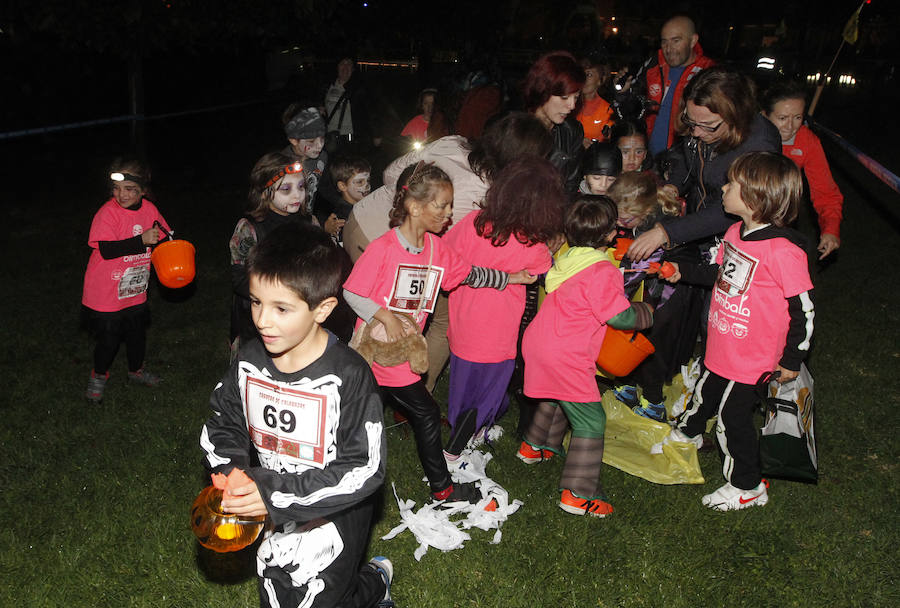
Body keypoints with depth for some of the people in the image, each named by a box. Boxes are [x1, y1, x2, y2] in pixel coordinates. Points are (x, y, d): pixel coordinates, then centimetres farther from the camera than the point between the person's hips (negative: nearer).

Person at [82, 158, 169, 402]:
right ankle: (99, 376, 34)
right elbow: (106, 250, -30)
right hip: (105, 295, -5)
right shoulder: (107, 213, -21)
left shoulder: (149, 210, -3)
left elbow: (161, 239, 13)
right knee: (108, 339, 7)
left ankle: (136, 371, 45)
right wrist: (142, 240, -35)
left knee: (137, 334, 20)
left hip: (136, 292, 5)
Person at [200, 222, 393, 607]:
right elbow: (223, 422, 5)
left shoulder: (348, 376, -27)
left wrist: (277, 493, -32)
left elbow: (364, 468, -26)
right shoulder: (249, 361, -10)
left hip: (334, 518, -6)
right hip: (276, 517, 6)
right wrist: (229, 470, -16)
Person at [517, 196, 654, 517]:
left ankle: (534, 446, 51)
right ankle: (578, 493, 1)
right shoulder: (602, 271, -19)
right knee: (590, 419, 0)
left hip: (538, 343, 9)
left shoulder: (566, 259, 5)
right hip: (566, 358, -9)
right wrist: (646, 312, 5)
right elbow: (620, 316, -16)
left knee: (557, 398, 32)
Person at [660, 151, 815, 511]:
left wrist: (792, 361, -13)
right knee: (705, 394, 28)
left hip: (752, 358, -7)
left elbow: (803, 308, -20)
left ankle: (747, 486, 26)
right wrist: (683, 272, 16)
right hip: (720, 346, 7)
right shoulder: (736, 232, -2)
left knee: (732, 417, 5)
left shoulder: (783, 250, -27)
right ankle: (687, 432, 58)